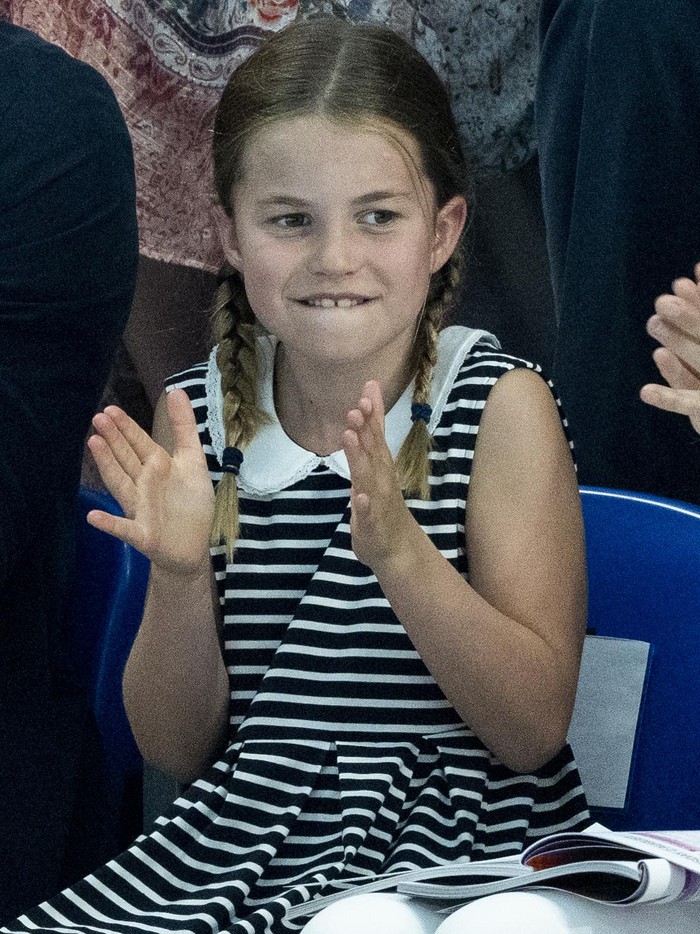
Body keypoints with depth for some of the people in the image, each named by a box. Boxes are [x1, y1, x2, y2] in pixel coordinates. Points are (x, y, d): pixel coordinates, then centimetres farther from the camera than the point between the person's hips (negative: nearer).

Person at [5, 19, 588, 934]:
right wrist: (180, 572, -13)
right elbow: (179, 748, 6)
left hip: (457, 855, -3)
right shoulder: (199, 415, 3)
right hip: (245, 837, 3)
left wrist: (400, 551, -25)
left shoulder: (500, 404, -6)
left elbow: (536, 730, -11)